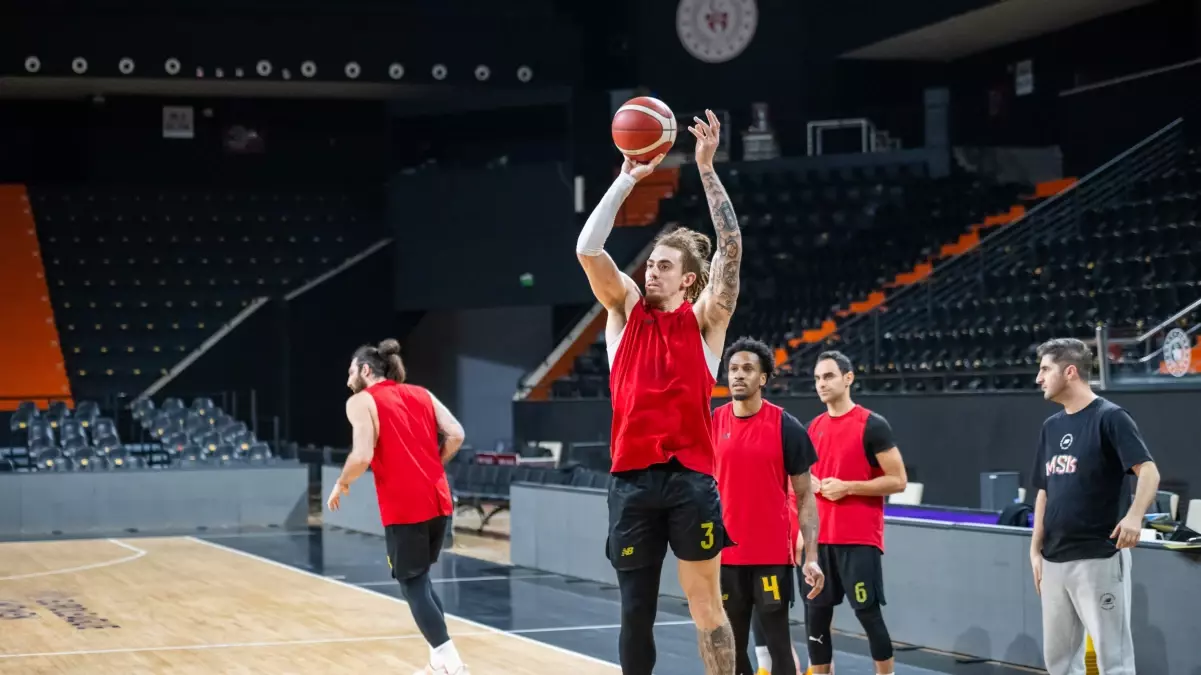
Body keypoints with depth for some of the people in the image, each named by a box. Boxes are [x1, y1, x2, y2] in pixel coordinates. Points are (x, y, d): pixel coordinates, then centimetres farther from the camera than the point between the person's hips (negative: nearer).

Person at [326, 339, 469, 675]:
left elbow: (362, 456, -14)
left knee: (412, 584, 4)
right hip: (438, 500, 6)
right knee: (420, 578, 20)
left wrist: (342, 484, 4)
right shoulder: (421, 394, 15)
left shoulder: (360, 401, -1)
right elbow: (456, 434, 4)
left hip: (403, 507, -6)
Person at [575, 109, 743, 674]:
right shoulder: (625, 310, 11)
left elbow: (731, 246, -5)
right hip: (632, 479, 2)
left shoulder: (704, 319, 5)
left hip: (690, 478, -2)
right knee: (635, 612, 7)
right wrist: (627, 179, -3)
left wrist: (707, 169, -8)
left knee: (707, 608, 3)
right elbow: (588, 249, -2)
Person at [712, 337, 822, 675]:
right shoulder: (712, 424, 3)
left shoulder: (786, 426, -4)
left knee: (778, 644, -1)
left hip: (773, 556, -3)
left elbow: (805, 496, -1)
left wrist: (810, 556, -9)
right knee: (731, 647, 9)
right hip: (724, 556, 3)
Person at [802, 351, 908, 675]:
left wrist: (847, 487, -16)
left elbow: (898, 480, -9)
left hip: (859, 539, -6)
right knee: (815, 614, 6)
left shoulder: (872, 425, -8)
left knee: (868, 612, -5)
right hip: (820, 538, 6)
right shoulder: (814, 427, 12)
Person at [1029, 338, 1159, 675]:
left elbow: (1149, 472, -18)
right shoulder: (1051, 426, 14)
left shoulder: (1110, 417, -8)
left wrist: (1134, 515, -35)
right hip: (1055, 559, 8)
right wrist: (1035, 549, 13)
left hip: (1099, 557, -8)